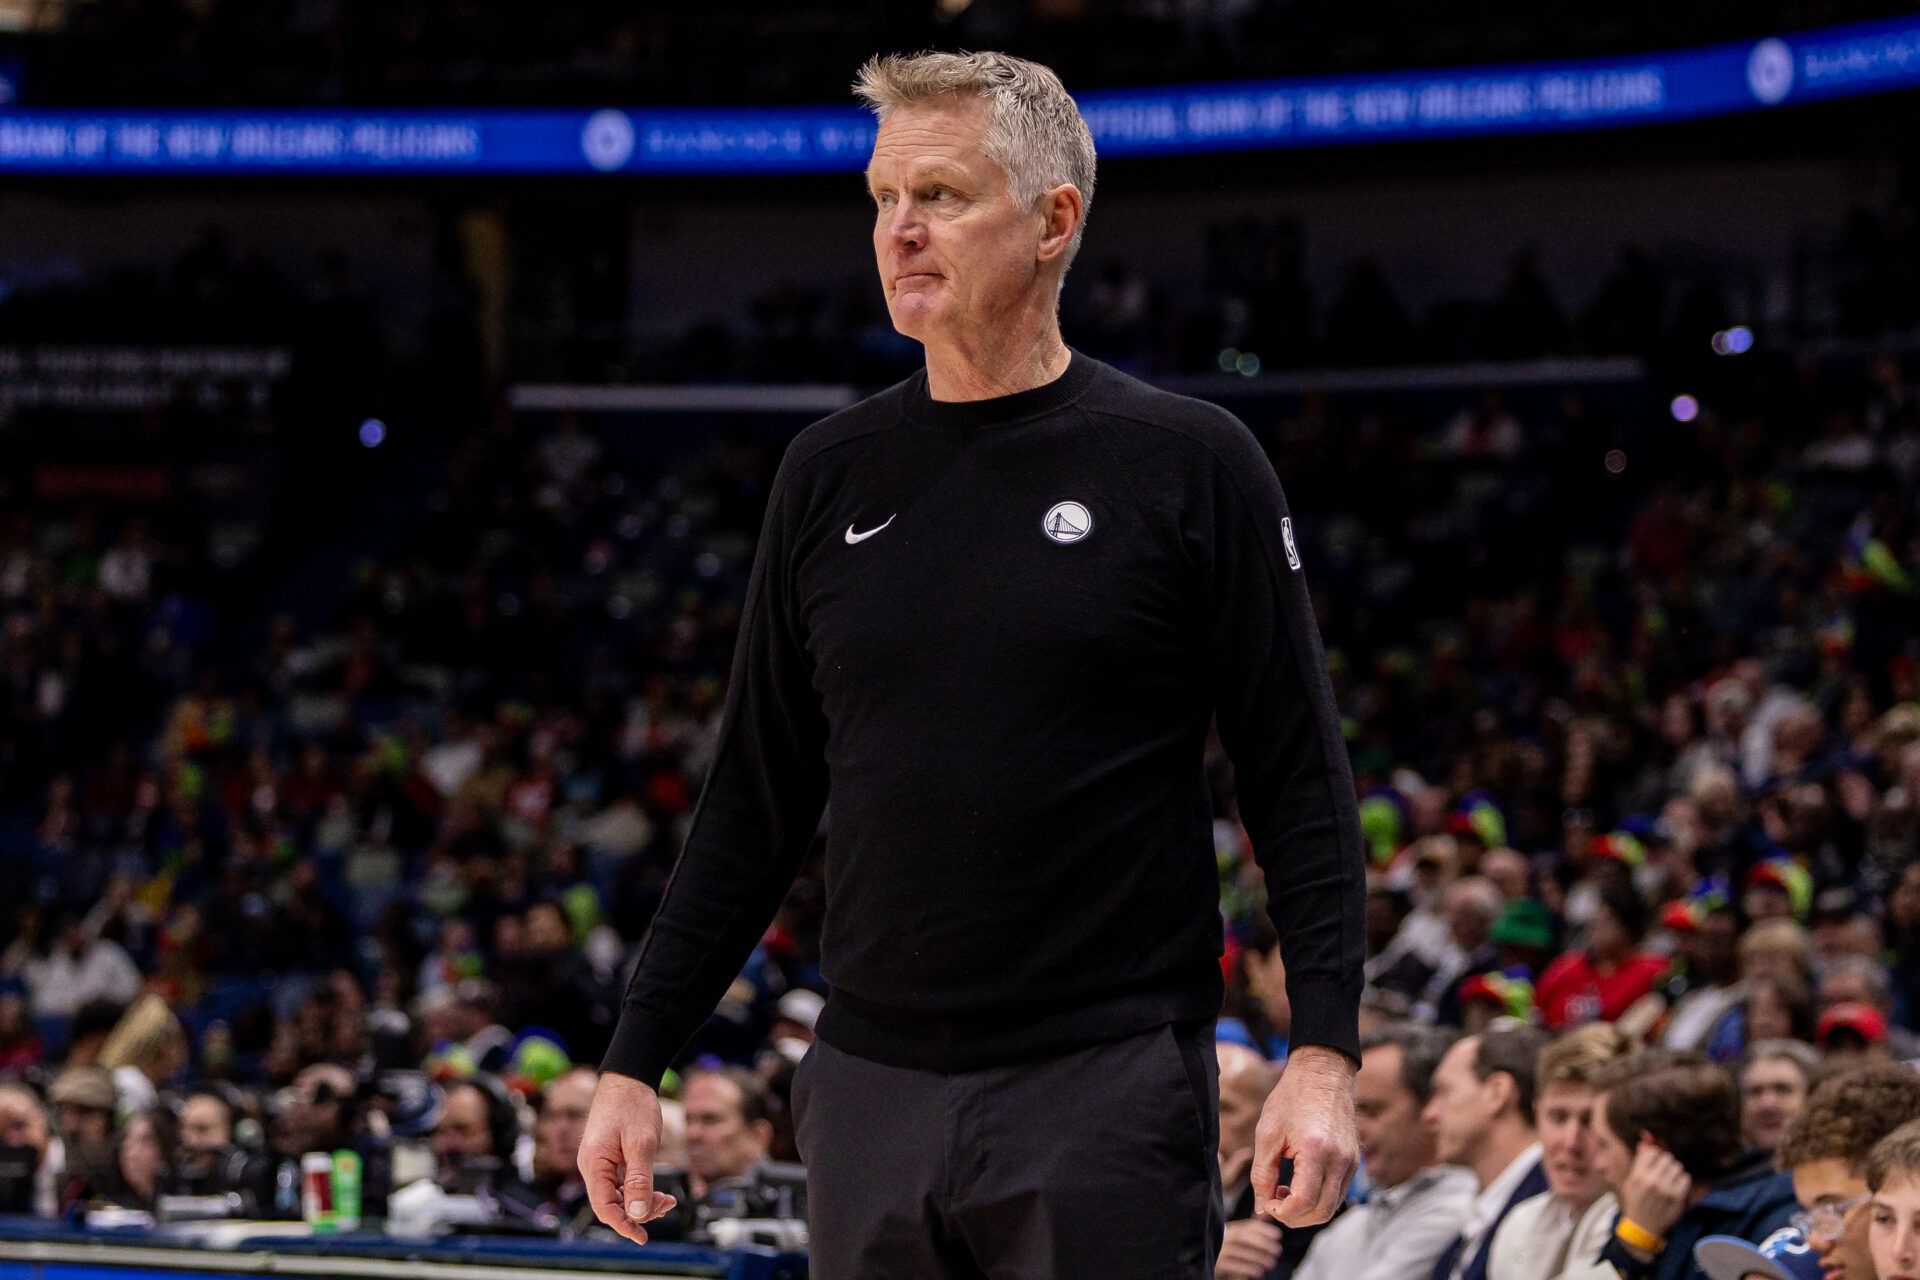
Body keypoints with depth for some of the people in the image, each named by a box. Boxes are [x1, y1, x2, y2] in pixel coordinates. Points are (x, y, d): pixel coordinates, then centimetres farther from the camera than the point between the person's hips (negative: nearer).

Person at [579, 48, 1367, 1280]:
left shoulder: (1188, 463, -1)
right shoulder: (831, 475, 10)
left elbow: (1302, 786, -2)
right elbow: (756, 803, 15)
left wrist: (1324, 1056, -12)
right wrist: (636, 1062, 10)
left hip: (1108, 1085, -4)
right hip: (873, 1088, 4)